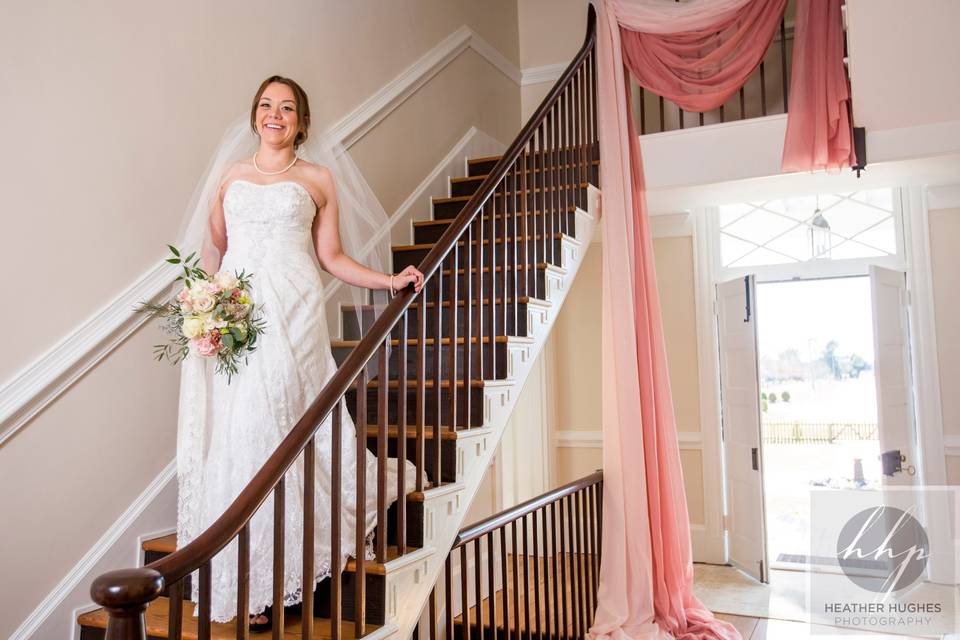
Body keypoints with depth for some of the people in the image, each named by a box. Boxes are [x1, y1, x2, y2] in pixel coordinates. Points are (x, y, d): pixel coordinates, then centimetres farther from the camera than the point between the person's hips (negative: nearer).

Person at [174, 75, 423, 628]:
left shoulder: (319, 178, 12)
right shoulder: (230, 175, 18)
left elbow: (330, 257, 10)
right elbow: (213, 249, 17)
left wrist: (389, 281, -1)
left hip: (293, 313, -2)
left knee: (271, 430, -9)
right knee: (230, 435, -3)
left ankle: (266, 584, 1)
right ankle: (236, 579, 6)